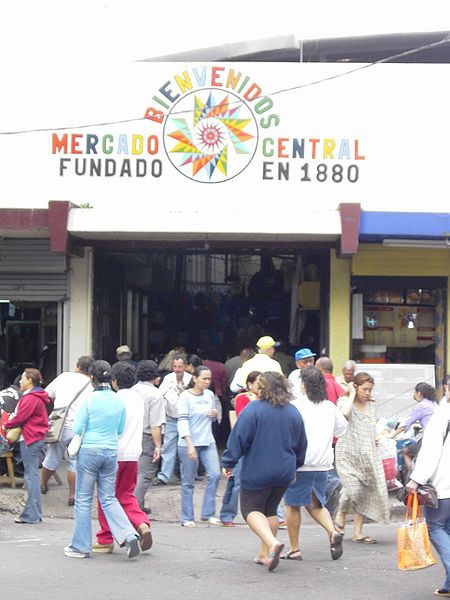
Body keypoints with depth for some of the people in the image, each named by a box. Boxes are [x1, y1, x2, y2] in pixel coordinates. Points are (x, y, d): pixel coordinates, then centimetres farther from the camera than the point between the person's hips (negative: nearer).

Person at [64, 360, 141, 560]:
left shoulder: (89, 400, -12)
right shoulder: (118, 401, 2)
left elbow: (77, 429, -10)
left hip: (89, 451, -4)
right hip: (111, 452, 4)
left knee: (83, 499, 6)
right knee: (109, 498, 12)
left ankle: (81, 546, 12)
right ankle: (129, 536, -7)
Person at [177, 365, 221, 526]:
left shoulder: (209, 395, 9)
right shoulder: (186, 396, -8)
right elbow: (183, 421, -14)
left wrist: (215, 414, -1)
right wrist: (190, 445, -22)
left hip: (208, 442, 5)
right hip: (188, 443, -5)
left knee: (215, 474, -8)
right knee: (188, 482, 1)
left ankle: (208, 513, 2)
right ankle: (187, 518, 9)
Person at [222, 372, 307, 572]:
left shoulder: (253, 409, -13)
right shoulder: (294, 412, 5)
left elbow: (239, 438, -14)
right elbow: (301, 444, 14)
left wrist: (228, 463, -5)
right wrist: (294, 465, 29)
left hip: (257, 471, -5)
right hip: (284, 471, 6)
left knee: (251, 509, 2)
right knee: (270, 510, 19)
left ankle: (272, 543, -22)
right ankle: (265, 554, 21)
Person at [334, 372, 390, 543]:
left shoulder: (371, 405, 16)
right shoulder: (345, 401, -1)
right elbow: (344, 413, -25)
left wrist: (375, 437, 11)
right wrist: (352, 394, -12)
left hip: (368, 455, 6)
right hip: (348, 453, -6)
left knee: (366, 493, -1)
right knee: (353, 489, -19)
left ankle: (358, 532, 2)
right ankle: (340, 515, 11)